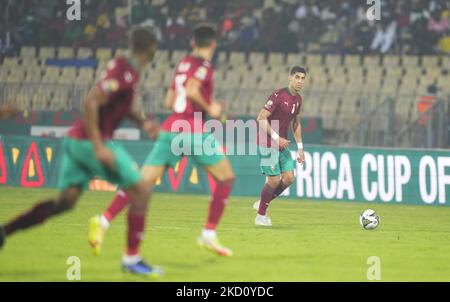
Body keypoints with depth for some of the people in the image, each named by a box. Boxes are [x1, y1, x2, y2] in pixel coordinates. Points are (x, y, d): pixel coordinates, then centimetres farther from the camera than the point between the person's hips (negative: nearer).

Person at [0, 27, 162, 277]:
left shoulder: (123, 65, 12)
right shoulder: (126, 73, -17)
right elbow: (91, 103, -25)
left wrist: (142, 122, 17)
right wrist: (99, 147, -26)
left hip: (76, 141, 9)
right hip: (92, 141, -9)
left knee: (66, 200, 12)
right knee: (141, 190, -4)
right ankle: (132, 257, -2)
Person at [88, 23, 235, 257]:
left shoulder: (183, 64, 19)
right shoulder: (204, 65, -3)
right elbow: (191, 91, -20)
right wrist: (210, 109, -5)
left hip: (170, 128, 7)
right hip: (193, 131, -7)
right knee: (226, 178, 10)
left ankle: (103, 220, -21)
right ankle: (209, 234, 4)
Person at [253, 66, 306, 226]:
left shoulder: (297, 99, 8)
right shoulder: (278, 95, -17)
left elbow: (296, 124, 21)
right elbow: (261, 118, -20)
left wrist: (300, 147, 16)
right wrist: (276, 138, -24)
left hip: (282, 144, 8)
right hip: (267, 144, -8)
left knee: (289, 178, -2)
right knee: (274, 180, -9)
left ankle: (262, 204, 18)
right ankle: (261, 215, 10)